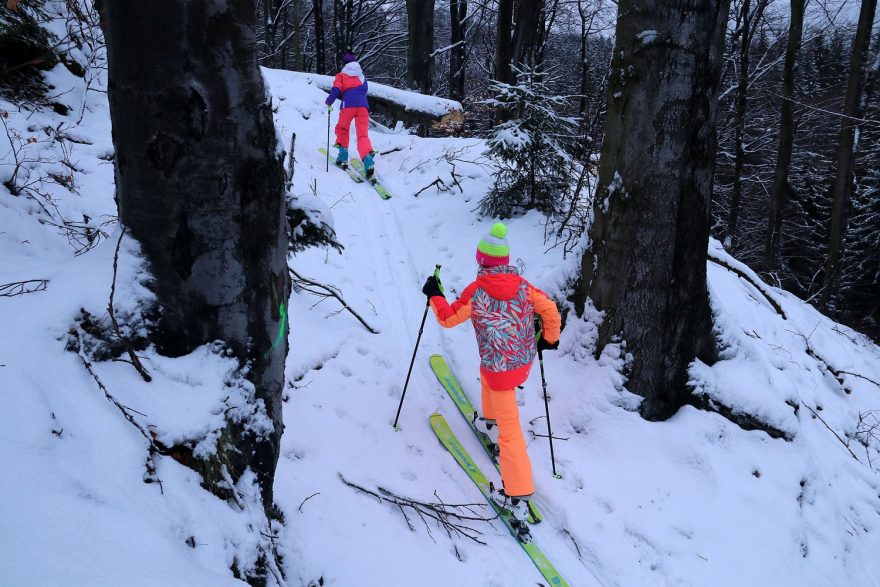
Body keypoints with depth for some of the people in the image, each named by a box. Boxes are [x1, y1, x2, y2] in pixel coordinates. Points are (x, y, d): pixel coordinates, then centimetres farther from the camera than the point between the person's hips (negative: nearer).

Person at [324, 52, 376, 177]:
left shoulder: (341, 75, 12)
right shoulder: (361, 75, 25)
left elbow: (336, 90, 0)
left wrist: (328, 103, 15)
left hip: (348, 106, -3)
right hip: (363, 106, 3)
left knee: (342, 129, 22)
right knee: (362, 135, -4)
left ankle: (343, 156, 13)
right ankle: (368, 160, -27)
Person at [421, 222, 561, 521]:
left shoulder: (476, 291, -15)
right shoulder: (523, 285, -4)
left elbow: (448, 318, -3)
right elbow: (550, 310, -3)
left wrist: (434, 295, 14)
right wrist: (549, 338, 15)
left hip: (499, 367, -6)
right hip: (525, 360, 6)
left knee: (510, 429, -2)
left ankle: (518, 496, 1)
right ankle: (490, 423, 58)